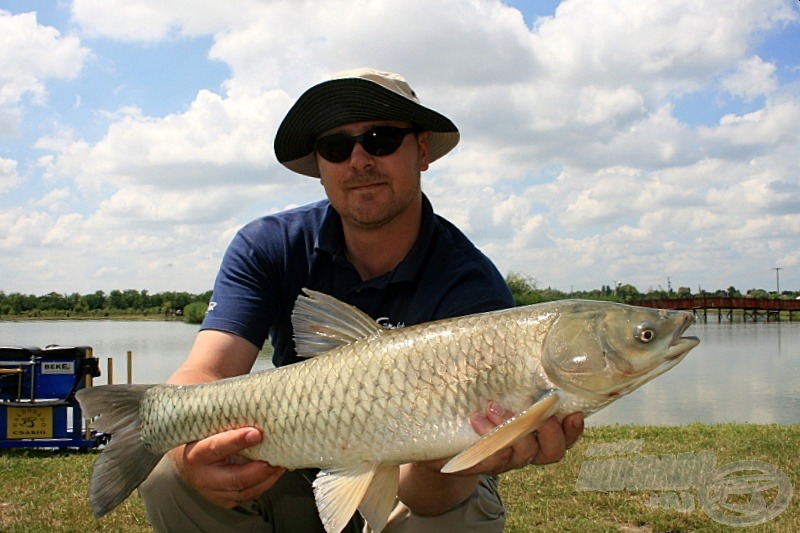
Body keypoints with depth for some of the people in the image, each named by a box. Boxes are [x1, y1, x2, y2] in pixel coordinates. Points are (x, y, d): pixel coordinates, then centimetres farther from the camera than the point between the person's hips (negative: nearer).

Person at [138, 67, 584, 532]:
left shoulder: (471, 288, -23)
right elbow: (205, 372, -26)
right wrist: (195, 448, -49)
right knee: (170, 476, -23)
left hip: (412, 489, -2)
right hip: (300, 476, 3)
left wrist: (442, 470, -55)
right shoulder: (268, 248, -12)